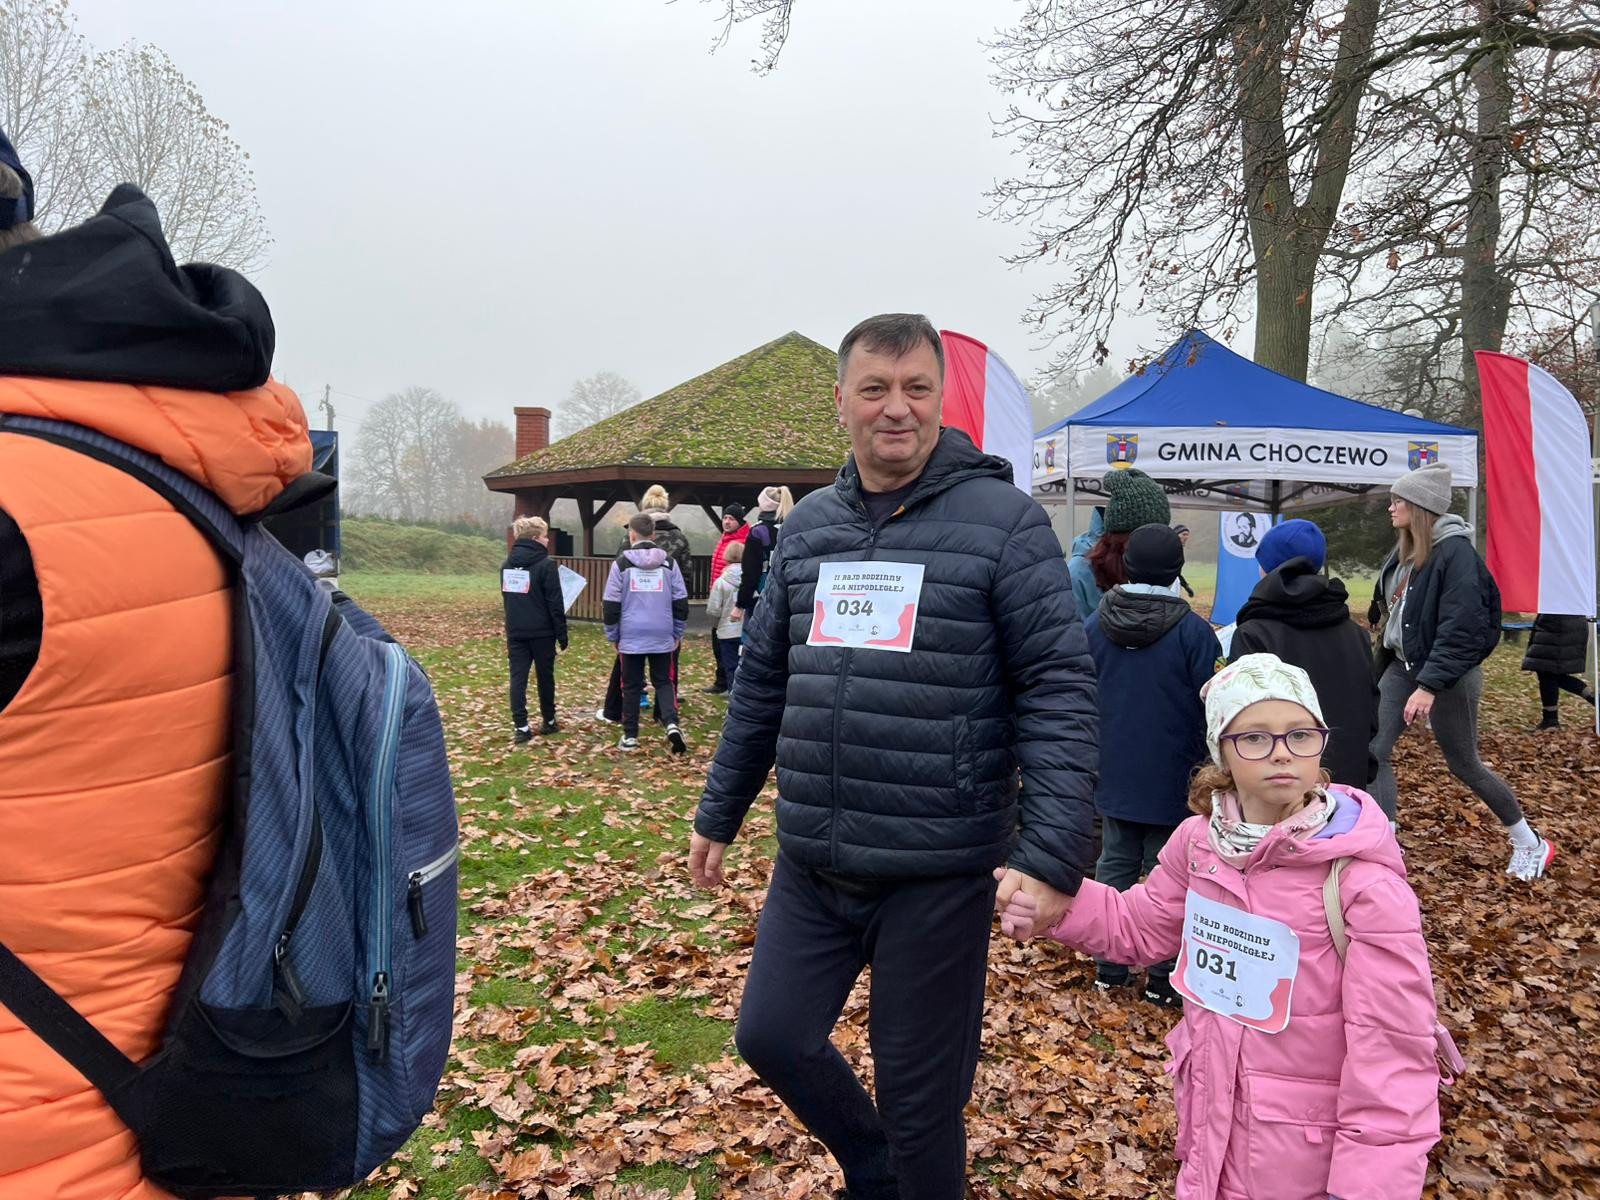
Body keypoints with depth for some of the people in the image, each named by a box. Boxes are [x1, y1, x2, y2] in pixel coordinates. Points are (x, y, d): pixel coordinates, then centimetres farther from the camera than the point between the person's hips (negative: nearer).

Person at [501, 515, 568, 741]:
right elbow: (555, 603, -13)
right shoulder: (546, 564, -13)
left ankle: (521, 727, -3)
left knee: (518, 678, 2)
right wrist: (562, 634, -7)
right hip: (542, 631, -4)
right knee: (545, 677, 11)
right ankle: (548, 721, 23)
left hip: (515, 631, 4)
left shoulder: (507, 564, 8)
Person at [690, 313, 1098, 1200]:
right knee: (771, 1035, 14)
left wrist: (1052, 852, -22)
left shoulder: (1003, 520, -9)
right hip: (810, 863, 5)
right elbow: (762, 682, 14)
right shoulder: (809, 525, 7)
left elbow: (1060, 689, -13)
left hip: (938, 872, -5)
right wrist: (719, 814, 18)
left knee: (919, 1090, 10)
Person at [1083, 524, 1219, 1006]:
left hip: (1113, 778, 4)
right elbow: (1207, 711, -10)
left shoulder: (1095, 623, -2)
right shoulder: (1194, 631, -14)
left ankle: (1109, 968, 22)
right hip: (1172, 781, -3)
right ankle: (1163, 979, 14)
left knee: (1114, 868, 15)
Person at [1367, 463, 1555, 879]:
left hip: (1447, 674, -7)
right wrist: (1381, 666, 17)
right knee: (1373, 750, -5)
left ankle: (1530, 844, 31)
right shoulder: (1406, 551, 7)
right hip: (1402, 667, 8)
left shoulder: (1456, 552, -18)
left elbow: (1459, 630, -24)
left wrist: (1429, 686, -28)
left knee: (1463, 765, 7)